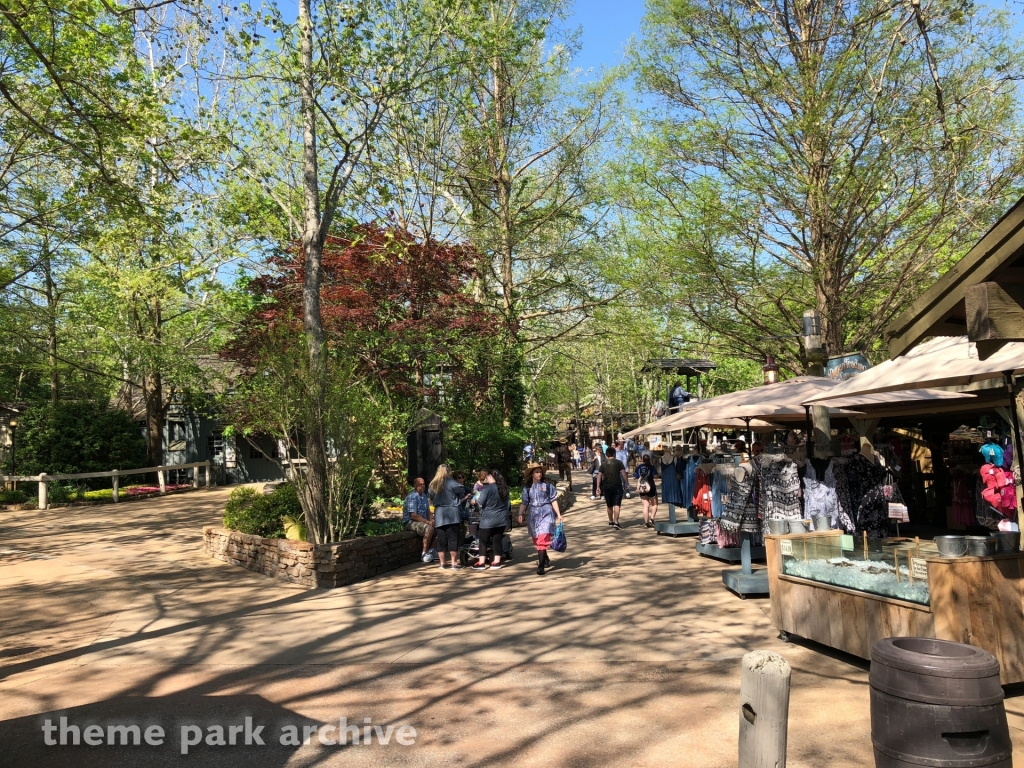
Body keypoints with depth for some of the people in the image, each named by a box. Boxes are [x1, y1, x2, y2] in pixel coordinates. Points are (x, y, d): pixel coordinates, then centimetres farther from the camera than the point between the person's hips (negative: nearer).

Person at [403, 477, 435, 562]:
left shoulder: (424, 496, 13)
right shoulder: (412, 497, -17)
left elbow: (428, 510, 22)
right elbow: (413, 515, -23)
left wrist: (429, 521, 3)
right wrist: (427, 522, -19)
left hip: (422, 521, 9)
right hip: (410, 522, -9)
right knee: (429, 529, -31)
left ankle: (431, 551, 2)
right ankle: (425, 554, -21)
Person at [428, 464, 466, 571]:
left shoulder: (433, 484, 6)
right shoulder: (451, 482, -8)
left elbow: (431, 497, 13)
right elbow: (462, 491, -8)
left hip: (439, 515, 4)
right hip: (452, 514, -4)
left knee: (441, 539, 7)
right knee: (453, 538, 0)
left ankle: (442, 563, 11)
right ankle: (454, 563, 1)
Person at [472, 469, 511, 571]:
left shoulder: (487, 488, -17)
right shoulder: (504, 488, 5)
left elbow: (480, 503, -11)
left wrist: (477, 499, 8)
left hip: (489, 519, -6)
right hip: (502, 519, 6)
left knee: (483, 540, 4)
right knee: (497, 540, 11)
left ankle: (481, 563, 4)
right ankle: (497, 562, 11)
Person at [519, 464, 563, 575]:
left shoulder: (547, 485, 0)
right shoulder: (527, 487, 6)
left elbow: (553, 500, 2)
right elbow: (524, 503, 8)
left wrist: (558, 514, -1)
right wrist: (521, 514, -7)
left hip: (546, 514, -3)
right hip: (533, 515, 3)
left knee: (543, 539, -15)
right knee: (536, 540, 12)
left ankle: (541, 565, -15)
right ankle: (545, 559, 35)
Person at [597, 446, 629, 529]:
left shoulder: (603, 464, 7)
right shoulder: (619, 463, 0)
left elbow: (599, 475, 1)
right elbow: (623, 473, -7)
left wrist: (598, 486, 1)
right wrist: (627, 483, -1)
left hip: (607, 487, 3)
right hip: (617, 486, -3)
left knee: (609, 505, 16)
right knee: (617, 505, -6)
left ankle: (610, 521, 29)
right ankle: (616, 522, -17)